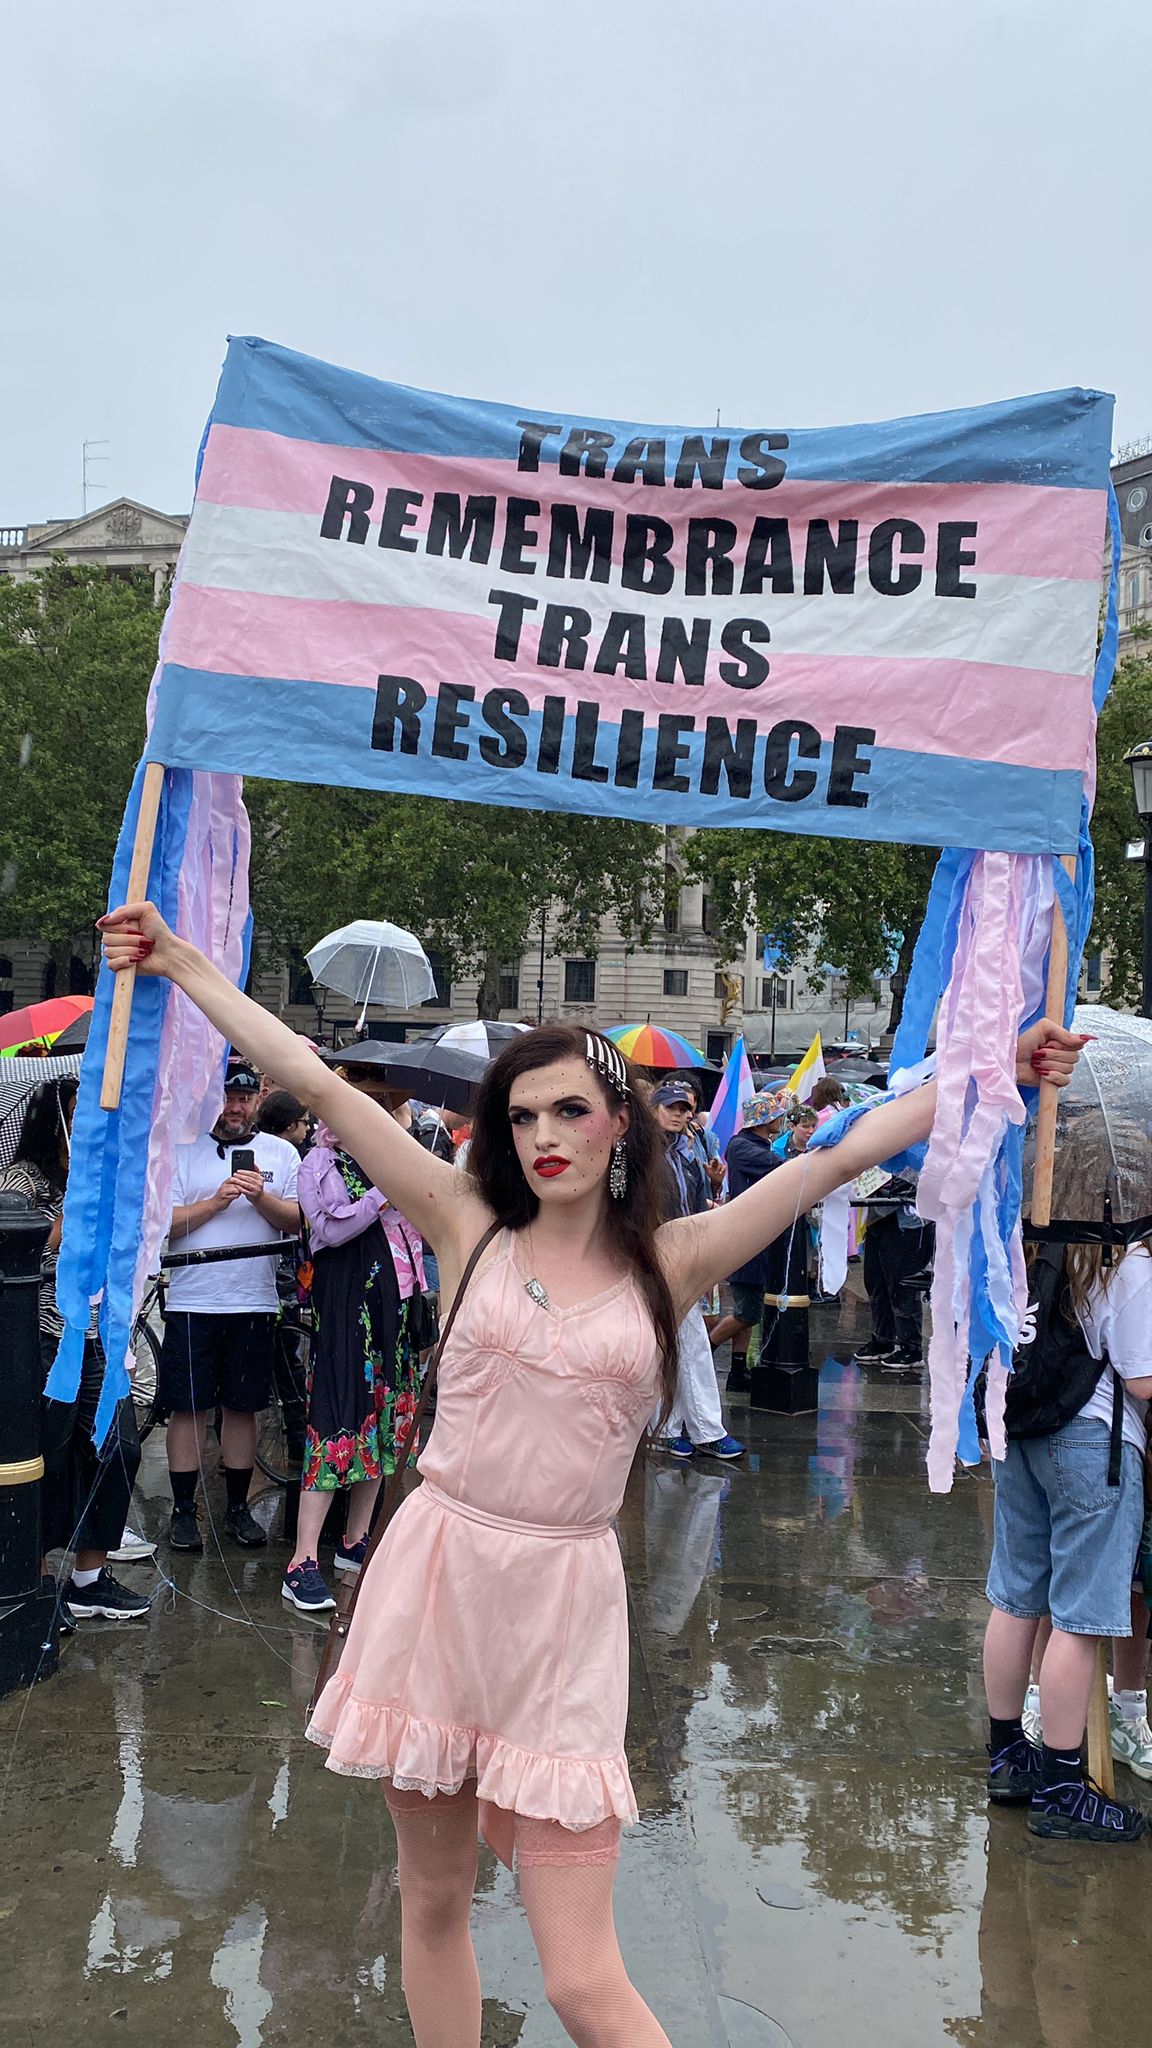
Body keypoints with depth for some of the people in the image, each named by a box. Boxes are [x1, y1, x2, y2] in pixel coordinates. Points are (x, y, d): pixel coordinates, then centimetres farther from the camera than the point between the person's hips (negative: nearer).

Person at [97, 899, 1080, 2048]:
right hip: (434, 1579, 2)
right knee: (432, 1903, 16)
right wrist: (181, 963, 0)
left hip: (562, 1606, -1)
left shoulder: (672, 1261, 1)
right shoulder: (469, 1230, 1)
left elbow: (842, 1154, -1)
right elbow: (318, 1089, -1)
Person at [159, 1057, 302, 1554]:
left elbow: (296, 1221, 1)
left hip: (255, 1302, 2)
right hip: (192, 1301, -2)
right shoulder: (182, 1150, 3)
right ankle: (183, 1510, 13)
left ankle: (238, 1508, 20)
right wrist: (217, 1200, -16)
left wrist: (262, 1197, -17)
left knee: (243, 1408, 9)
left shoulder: (281, 1153, 9)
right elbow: (163, 1223, -5)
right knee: (188, 1407, 3)